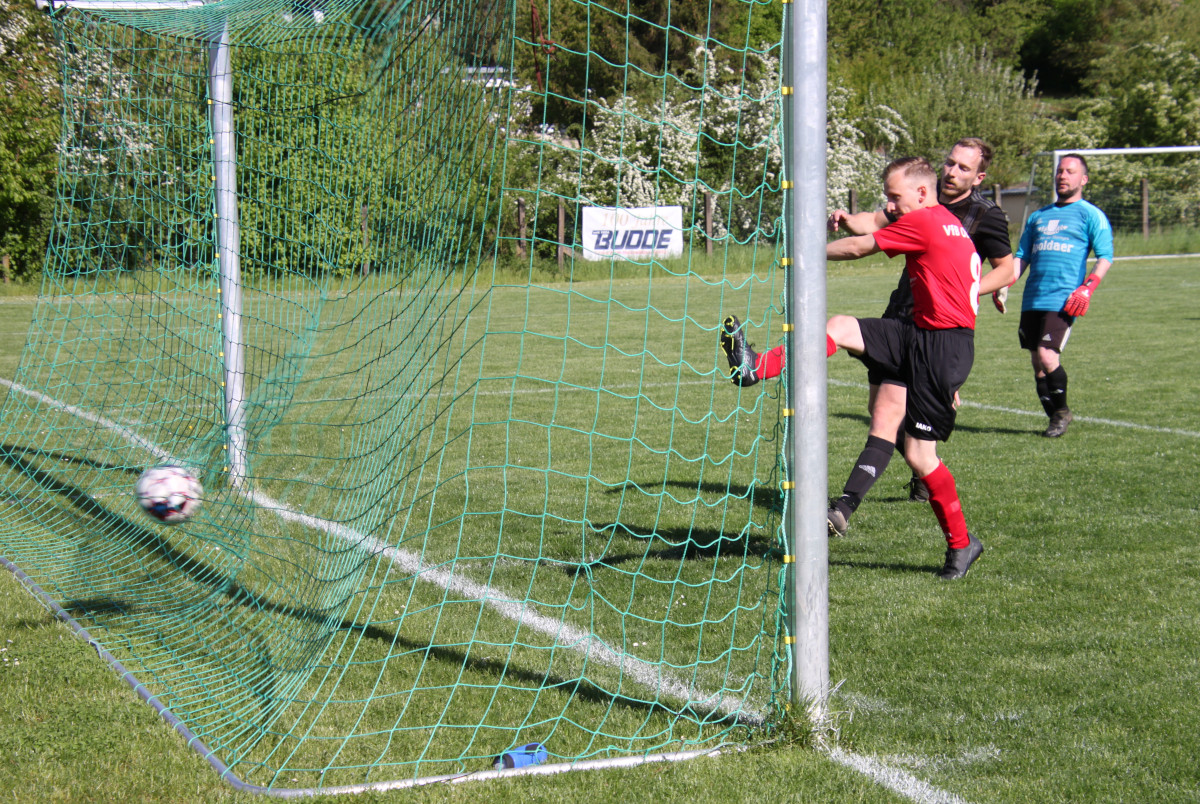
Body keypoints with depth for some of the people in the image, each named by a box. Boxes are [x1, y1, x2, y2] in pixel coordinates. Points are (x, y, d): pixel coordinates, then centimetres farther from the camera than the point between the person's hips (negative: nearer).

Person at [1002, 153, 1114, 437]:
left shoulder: (1090, 215, 5)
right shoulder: (1038, 216, 22)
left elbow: (1105, 257, -2)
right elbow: (1022, 257, 24)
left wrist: (1088, 287, -18)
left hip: (1063, 301, -6)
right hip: (1032, 301, 6)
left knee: (1047, 355, -18)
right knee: (1037, 363, 4)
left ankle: (1062, 411, 2)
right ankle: (1056, 417, 17)